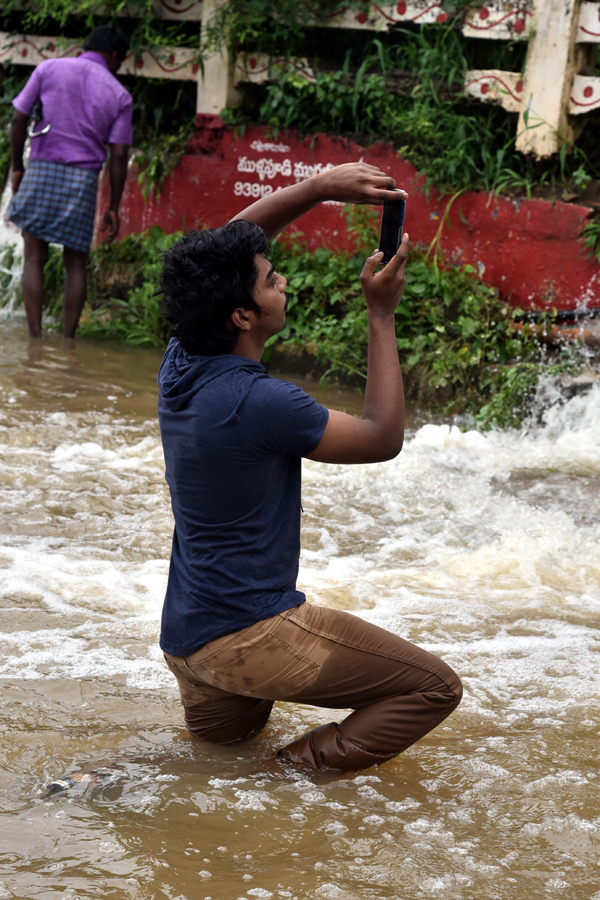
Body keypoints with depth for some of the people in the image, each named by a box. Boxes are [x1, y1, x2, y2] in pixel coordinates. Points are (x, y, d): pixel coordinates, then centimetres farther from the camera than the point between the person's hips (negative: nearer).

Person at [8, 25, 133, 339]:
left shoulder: (48, 68, 3)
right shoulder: (119, 95, 2)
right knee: (75, 264, 11)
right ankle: (67, 342, 8)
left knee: (34, 259, 6)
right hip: (83, 180, 0)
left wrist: (17, 167, 11)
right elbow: (119, 156, -1)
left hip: (42, 171, 0)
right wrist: (113, 207, 5)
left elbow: (18, 119, 0)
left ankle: (36, 339, -2)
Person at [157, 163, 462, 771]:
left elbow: (233, 244, 14)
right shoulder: (256, 402, -24)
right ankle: (308, 767, -12)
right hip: (247, 634, -8)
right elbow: (383, 438, -9)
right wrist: (381, 314, -6)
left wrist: (321, 188, 4)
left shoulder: (180, 363, -1)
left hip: (183, 636, 9)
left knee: (222, 734, 38)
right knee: (434, 686, -5)